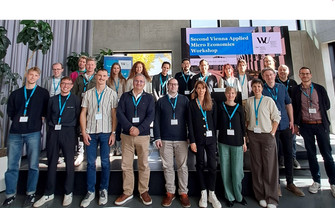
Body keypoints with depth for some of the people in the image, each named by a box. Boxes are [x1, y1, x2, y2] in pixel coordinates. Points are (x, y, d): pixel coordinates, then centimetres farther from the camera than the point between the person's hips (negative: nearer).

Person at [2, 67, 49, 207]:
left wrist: (40, 118, 0)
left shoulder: (43, 93, 7)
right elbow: (10, 111, 16)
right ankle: (10, 195, 21)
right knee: (12, 165, 6)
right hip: (15, 133, 3)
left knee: (33, 165, 3)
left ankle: (31, 194, 16)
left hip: (33, 133, -2)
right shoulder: (16, 93, 15)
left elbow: (46, 111, 8)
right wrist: (17, 120, 6)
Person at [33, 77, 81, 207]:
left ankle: (68, 193, 19)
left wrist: (69, 128, -1)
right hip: (53, 133, 3)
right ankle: (49, 194, 25)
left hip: (68, 133, -3)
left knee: (69, 163, 4)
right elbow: (48, 116, 17)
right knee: (51, 163, 10)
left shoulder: (75, 100, 2)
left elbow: (78, 117, 1)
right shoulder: (53, 99, 12)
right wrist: (53, 127, 9)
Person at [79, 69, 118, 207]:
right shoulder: (88, 93, 9)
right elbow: (83, 113, 8)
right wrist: (84, 132, -1)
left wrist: (113, 133, -6)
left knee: (105, 162, 7)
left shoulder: (112, 93, 3)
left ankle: (104, 190, 23)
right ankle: (90, 192, 22)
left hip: (106, 132, -2)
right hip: (90, 132, 2)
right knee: (91, 162, 7)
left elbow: (114, 114, 0)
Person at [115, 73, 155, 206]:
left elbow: (151, 115, -4)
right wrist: (130, 127, -14)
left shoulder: (149, 97, 6)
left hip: (143, 135, -1)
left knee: (144, 165, 7)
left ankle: (144, 191, 24)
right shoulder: (125, 96, 8)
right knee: (126, 165, 8)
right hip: (127, 135, 1)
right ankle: (127, 192, 24)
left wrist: (139, 129, -15)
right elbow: (119, 113, -2)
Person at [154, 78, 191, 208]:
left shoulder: (184, 100, 6)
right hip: (165, 139, 1)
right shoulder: (161, 101, 7)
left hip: (181, 139, 0)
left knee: (183, 166, 6)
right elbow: (156, 121, 4)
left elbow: (189, 118, 6)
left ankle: (183, 193, 22)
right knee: (168, 167, 8)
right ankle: (170, 192, 24)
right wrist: (157, 137, -3)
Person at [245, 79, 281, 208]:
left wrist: (272, 132, -5)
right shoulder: (249, 101, 9)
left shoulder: (268, 100, 1)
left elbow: (276, 117, 1)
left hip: (267, 134, -2)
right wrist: (247, 131, 6)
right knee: (256, 165, 6)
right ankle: (260, 196, 18)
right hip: (253, 135, 2)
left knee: (270, 166, -1)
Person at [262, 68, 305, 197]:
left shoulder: (282, 87, 8)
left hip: (285, 125, 4)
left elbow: (288, 104, 13)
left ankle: (290, 183, 26)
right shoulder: (261, 90, -5)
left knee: (289, 153, 10)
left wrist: (291, 121, 7)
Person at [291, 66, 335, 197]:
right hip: (306, 126, 0)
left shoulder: (320, 88, 5)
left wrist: (317, 111, 2)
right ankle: (316, 181, 21)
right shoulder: (296, 90, 3)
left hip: (321, 124, 0)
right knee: (311, 153, 8)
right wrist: (295, 124, 1)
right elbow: (294, 108, 4)